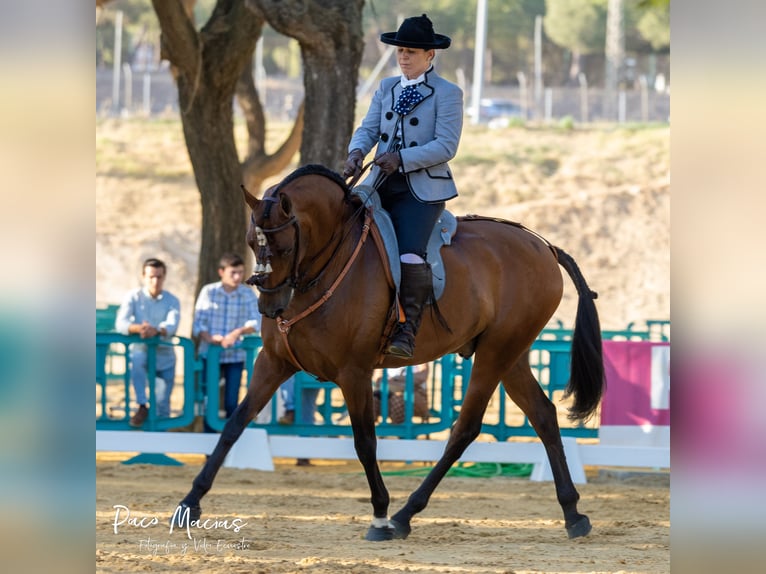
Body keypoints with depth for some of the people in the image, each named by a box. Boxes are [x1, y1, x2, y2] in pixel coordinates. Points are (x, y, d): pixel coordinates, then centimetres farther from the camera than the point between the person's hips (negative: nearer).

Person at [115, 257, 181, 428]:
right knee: (137, 357, -36)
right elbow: (120, 324, -16)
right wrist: (138, 328, -38)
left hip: (164, 357, 2)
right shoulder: (134, 297, -2)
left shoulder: (172, 301, 0)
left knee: (162, 404, -4)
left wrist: (155, 331, -43)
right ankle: (142, 407, -33)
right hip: (141, 350, -2)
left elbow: (172, 326, -19)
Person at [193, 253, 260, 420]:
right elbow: (198, 323, -3)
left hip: (235, 355, 0)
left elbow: (256, 322, -6)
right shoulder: (208, 292, -1)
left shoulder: (248, 294, 1)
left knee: (232, 404, 1)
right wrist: (210, 339, -23)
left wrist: (238, 332, -24)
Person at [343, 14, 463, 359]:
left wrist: (402, 158, -23)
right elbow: (368, 129, 10)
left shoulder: (447, 94, -2)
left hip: (423, 188, -6)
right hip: (381, 184, 6)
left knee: (410, 255, -27)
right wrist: (357, 152, -13)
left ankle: (408, 329, -20)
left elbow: (446, 146, -11)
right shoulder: (387, 89, 17)